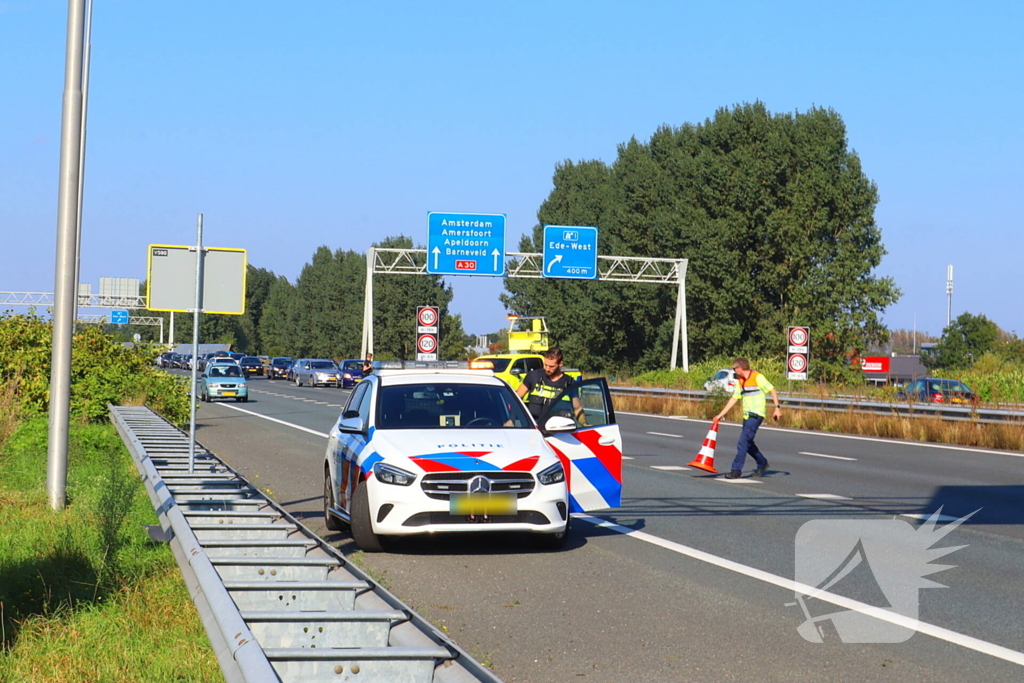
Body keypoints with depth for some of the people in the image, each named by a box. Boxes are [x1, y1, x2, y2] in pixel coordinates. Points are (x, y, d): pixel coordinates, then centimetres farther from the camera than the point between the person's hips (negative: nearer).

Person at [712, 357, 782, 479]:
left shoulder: (757, 377, -10)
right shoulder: (740, 381, 14)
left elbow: (772, 390, -10)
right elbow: (734, 399, 18)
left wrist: (777, 408, -17)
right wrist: (721, 414, 16)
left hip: (756, 415, -8)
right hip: (747, 415, 8)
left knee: (743, 442, -13)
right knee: (747, 443, 13)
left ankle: (736, 470, -12)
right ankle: (762, 463, 31)